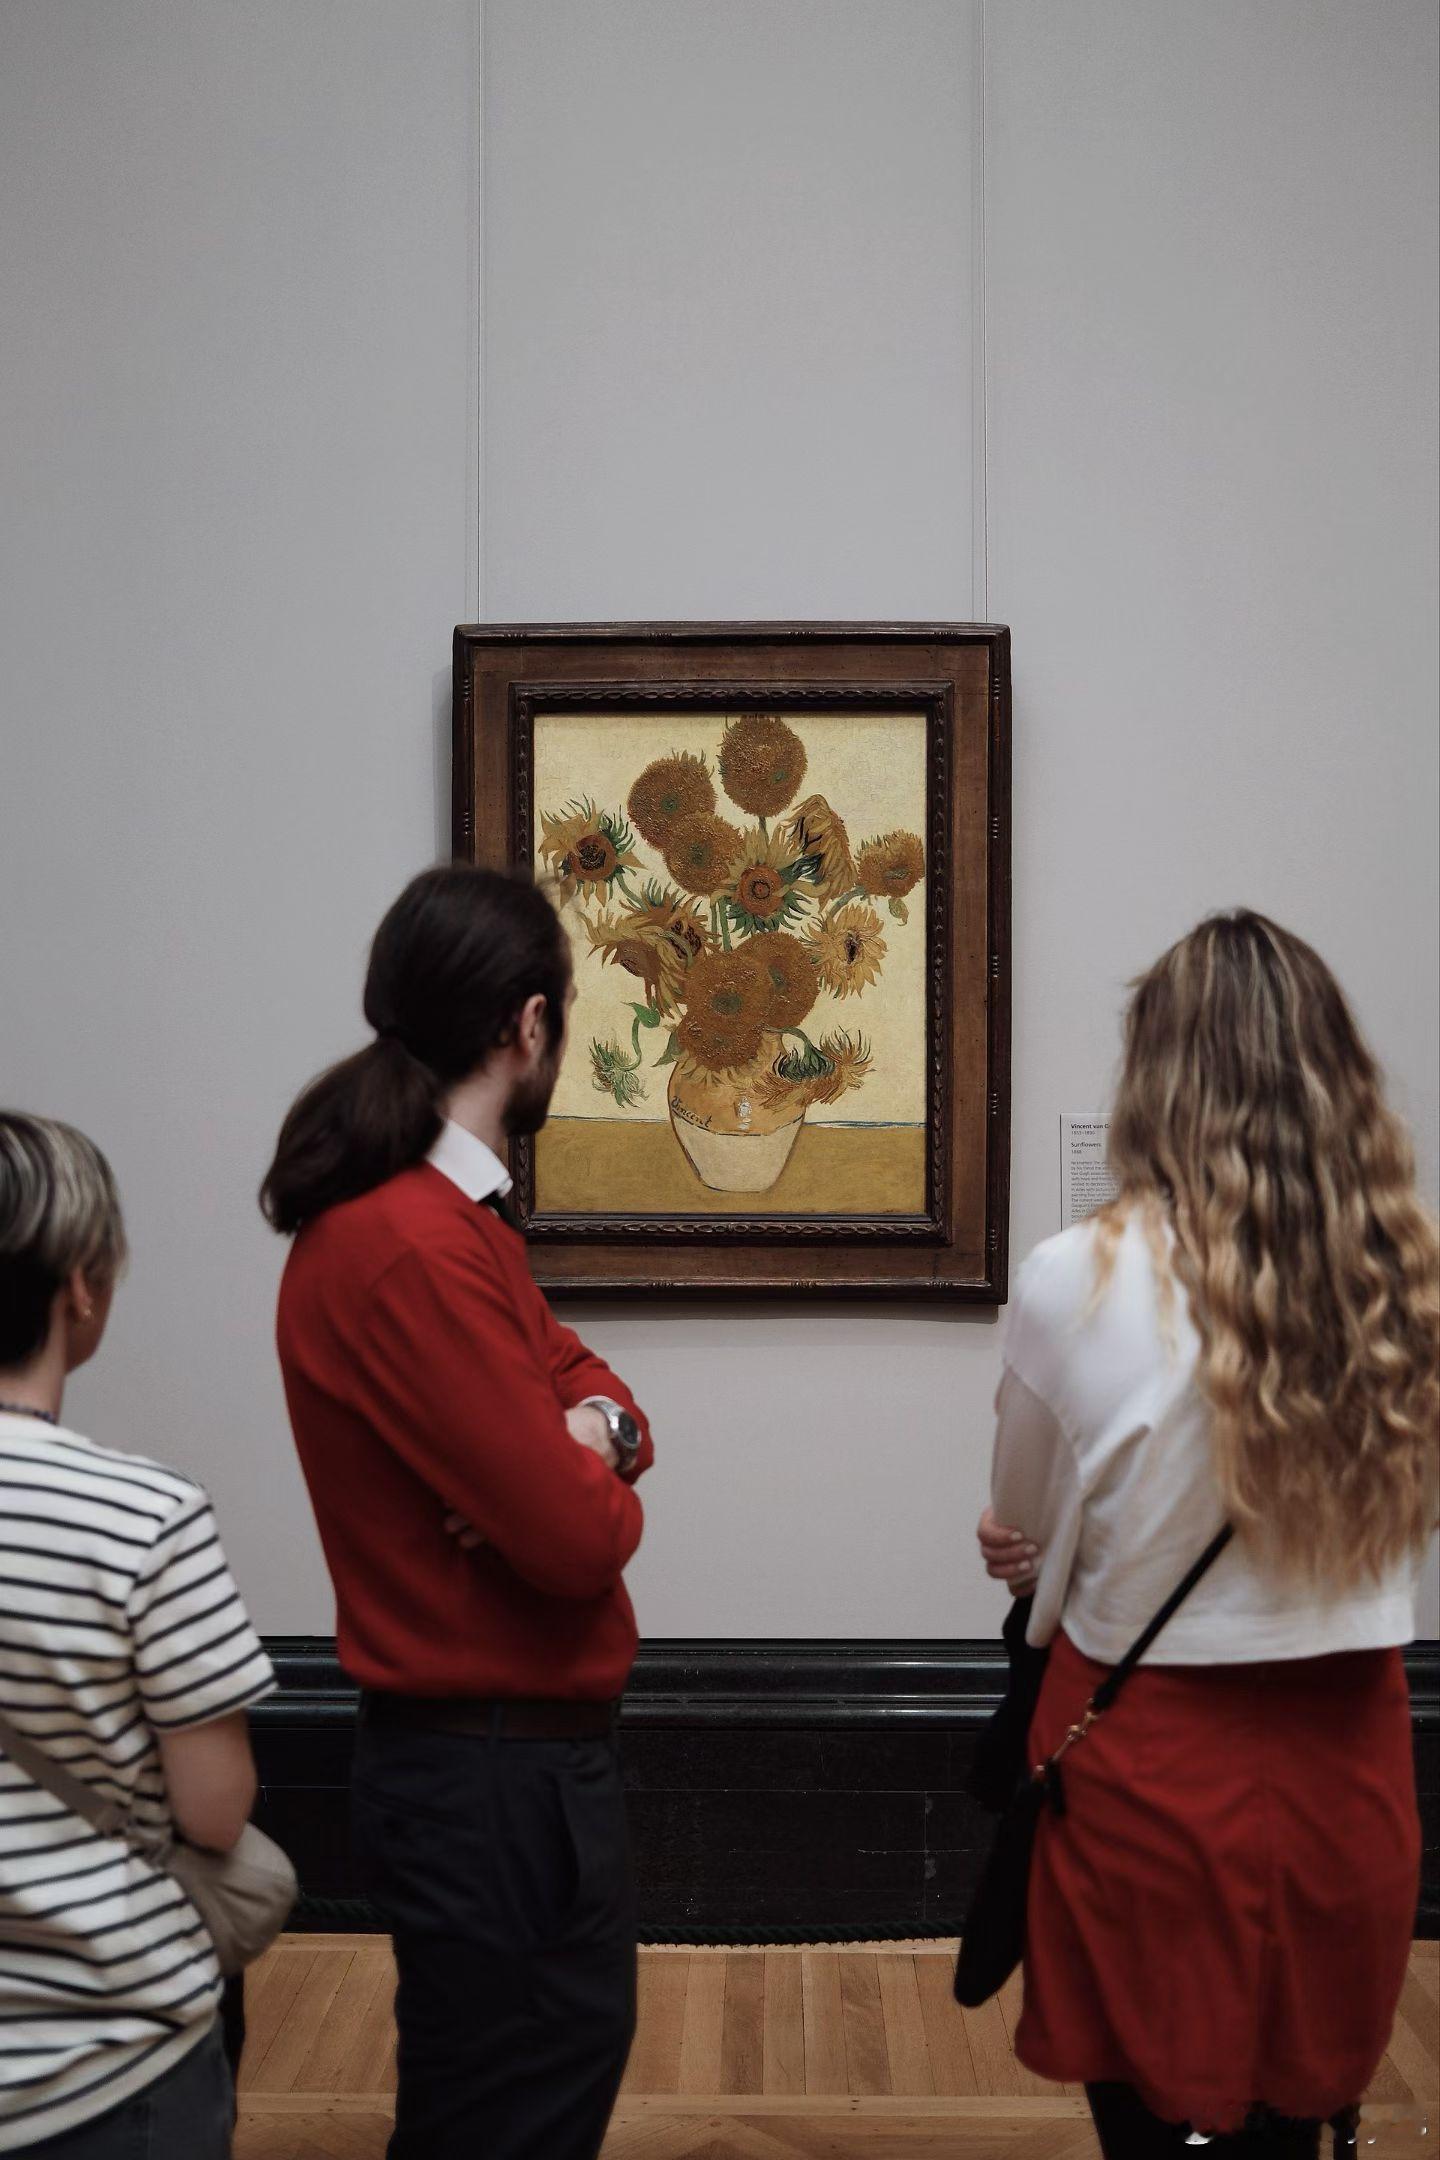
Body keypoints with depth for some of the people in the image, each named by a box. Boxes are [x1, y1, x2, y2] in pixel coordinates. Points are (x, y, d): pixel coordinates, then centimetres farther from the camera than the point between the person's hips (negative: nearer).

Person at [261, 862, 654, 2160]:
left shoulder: (449, 1215, 7)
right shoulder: (415, 1253, -27)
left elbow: (574, 1372, 11)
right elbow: (581, 1538, -27)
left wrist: (596, 1430, -12)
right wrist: (600, 1481, -4)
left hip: (534, 1744, 10)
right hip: (490, 1773, -10)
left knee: (577, 2051, 25)